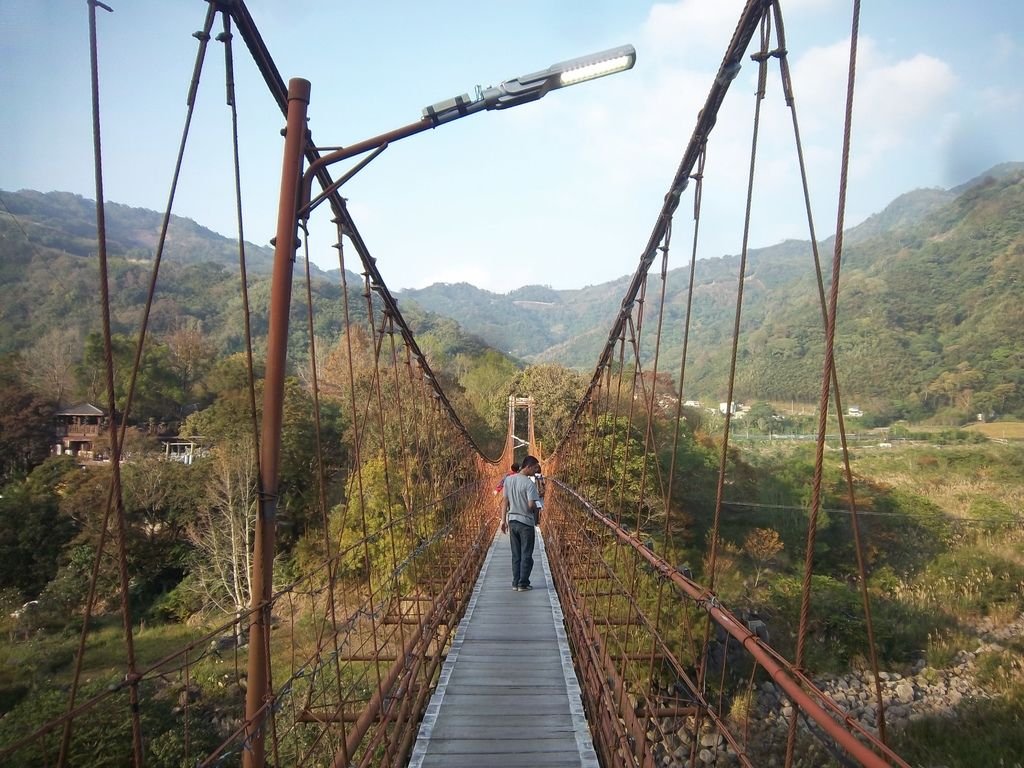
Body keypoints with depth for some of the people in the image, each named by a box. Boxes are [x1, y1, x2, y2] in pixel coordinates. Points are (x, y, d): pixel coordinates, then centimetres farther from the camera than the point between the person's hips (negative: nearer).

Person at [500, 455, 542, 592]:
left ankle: (515, 583, 16)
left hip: (512, 521, 6)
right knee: (526, 555, 5)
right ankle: (523, 584, 8)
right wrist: (537, 508, 2)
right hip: (526, 522, -6)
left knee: (516, 555, 13)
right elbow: (531, 505, -21)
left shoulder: (508, 479, 3)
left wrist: (503, 520, 11)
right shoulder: (529, 483, -16)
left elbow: (504, 501, 6)